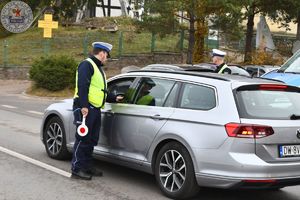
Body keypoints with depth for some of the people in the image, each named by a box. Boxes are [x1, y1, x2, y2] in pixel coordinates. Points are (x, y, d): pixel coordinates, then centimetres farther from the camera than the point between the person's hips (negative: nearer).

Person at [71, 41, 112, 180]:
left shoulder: (98, 68, 24)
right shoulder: (87, 65, -9)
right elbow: (82, 86, -20)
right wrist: (84, 106, -26)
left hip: (95, 109, 10)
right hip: (85, 108, -10)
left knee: (92, 139, 14)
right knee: (82, 139, -7)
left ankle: (87, 166, 24)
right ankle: (76, 169, -3)